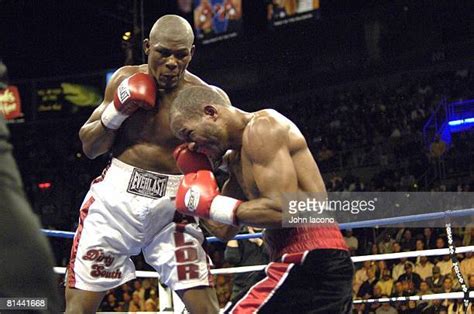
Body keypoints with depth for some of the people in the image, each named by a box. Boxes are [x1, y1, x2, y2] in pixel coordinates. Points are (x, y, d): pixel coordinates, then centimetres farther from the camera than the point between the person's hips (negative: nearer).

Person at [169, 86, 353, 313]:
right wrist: (193, 172, 17)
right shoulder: (238, 158, 20)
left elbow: (283, 210, -20)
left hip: (310, 263, -11)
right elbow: (225, 230, 22)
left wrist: (212, 205, -10)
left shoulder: (261, 128, -10)